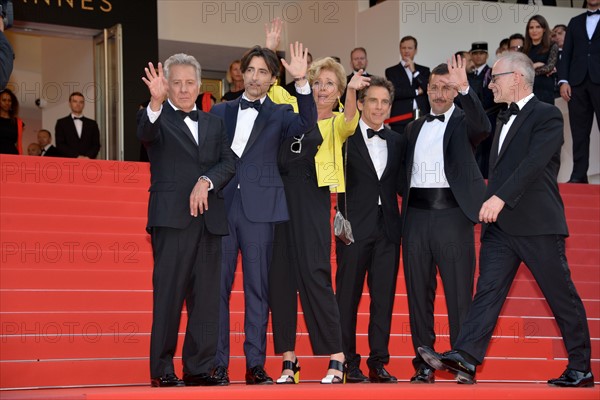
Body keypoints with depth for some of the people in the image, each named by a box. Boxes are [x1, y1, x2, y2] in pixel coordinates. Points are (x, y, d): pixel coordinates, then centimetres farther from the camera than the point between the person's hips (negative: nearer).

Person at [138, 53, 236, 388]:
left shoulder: (214, 123, 19)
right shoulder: (157, 118, 4)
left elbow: (229, 163, 8)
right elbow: (145, 134, -20)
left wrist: (206, 182, -11)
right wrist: (156, 102, -39)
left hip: (209, 219, 5)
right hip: (171, 218, -4)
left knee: (206, 297, 3)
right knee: (168, 295, -5)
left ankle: (199, 368, 9)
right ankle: (162, 370, -1)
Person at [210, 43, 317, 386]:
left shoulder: (279, 114, 8)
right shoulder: (221, 112, 15)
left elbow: (307, 124, -13)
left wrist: (302, 81, -24)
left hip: (258, 209, -2)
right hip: (220, 206, 2)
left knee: (258, 287, 1)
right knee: (218, 286, 0)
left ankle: (255, 364, 4)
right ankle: (217, 364, 5)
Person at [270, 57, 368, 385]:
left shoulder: (336, 123, 6)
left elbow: (350, 119, -16)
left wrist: (352, 89, -34)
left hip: (312, 201, -4)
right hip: (280, 196, 5)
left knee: (313, 275, -10)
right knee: (280, 277, 2)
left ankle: (337, 360, -6)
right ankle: (288, 361, 8)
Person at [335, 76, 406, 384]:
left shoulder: (397, 141, 13)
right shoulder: (345, 137, 0)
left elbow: (400, 184, 14)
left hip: (387, 228, 4)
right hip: (355, 227, -4)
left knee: (384, 298, 5)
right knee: (348, 297, 1)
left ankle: (378, 361, 10)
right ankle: (348, 362, 8)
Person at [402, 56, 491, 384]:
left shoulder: (463, 123, 3)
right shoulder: (414, 128, 19)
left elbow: (483, 127, -20)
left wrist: (464, 88, -33)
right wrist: (404, 204, 6)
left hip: (452, 213, -5)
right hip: (416, 214, 5)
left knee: (459, 294, -5)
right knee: (418, 292, 7)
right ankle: (424, 365, 13)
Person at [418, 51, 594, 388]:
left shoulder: (547, 116, -8)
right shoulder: (505, 119, 20)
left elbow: (534, 162, -22)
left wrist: (501, 197, -31)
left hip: (537, 224, -8)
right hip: (500, 224, 8)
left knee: (563, 297, 1)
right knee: (488, 290, -5)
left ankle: (581, 369, 10)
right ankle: (465, 358, -15)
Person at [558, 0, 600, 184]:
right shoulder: (575, 22, 19)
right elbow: (566, 53, 13)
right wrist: (563, 80, 1)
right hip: (578, 82, 3)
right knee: (579, 131, 1)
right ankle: (579, 174, 1)